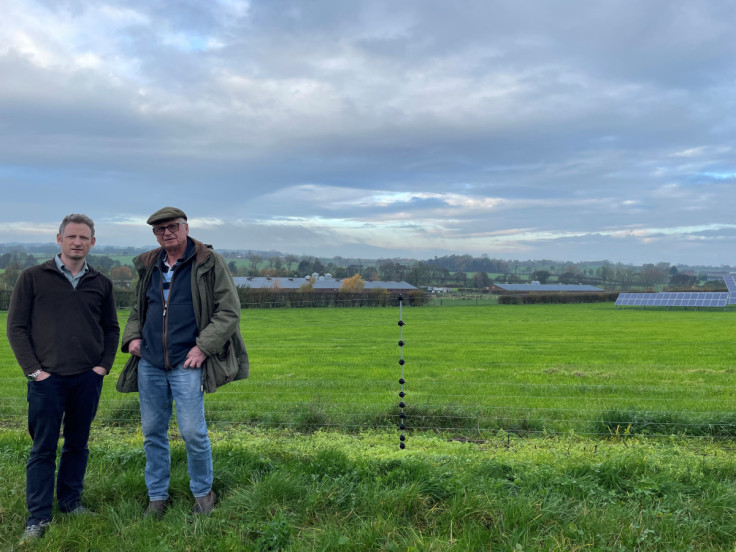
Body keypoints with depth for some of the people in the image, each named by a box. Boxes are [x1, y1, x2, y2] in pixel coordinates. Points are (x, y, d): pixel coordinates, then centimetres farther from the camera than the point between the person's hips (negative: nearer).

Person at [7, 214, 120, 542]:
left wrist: (104, 365, 3)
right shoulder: (33, 278, 0)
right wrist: (33, 369, -7)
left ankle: (71, 502, 28)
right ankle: (38, 517, 14)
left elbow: (111, 328, 15)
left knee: (77, 445, 13)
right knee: (43, 449, 4)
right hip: (47, 378, -2)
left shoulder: (101, 284, 8)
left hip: (88, 379, 3)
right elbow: (16, 327, 0)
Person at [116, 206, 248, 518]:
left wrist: (204, 346, -13)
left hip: (186, 364, -5)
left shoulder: (208, 263, -4)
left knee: (193, 432, -3)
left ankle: (203, 492, 19)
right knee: (152, 432, 11)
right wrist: (132, 336, 7)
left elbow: (229, 311, -6)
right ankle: (157, 496, 27)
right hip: (149, 363, 5)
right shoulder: (149, 266, 12)